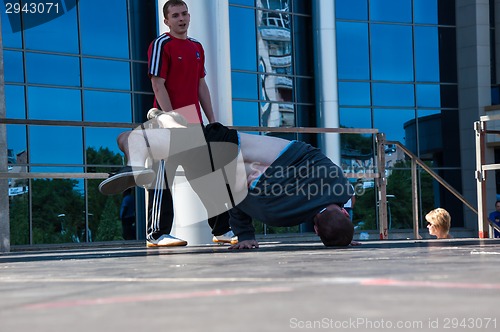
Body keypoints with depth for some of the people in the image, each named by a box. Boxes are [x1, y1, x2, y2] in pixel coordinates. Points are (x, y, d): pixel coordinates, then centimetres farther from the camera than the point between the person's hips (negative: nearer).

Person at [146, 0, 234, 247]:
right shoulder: (161, 45, -6)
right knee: (164, 178, -7)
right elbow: (158, 85, -12)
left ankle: (222, 230, 19)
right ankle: (156, 234, -5)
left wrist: (212, 120, 14)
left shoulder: (196, 47, 17)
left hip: (194, 124, 8)